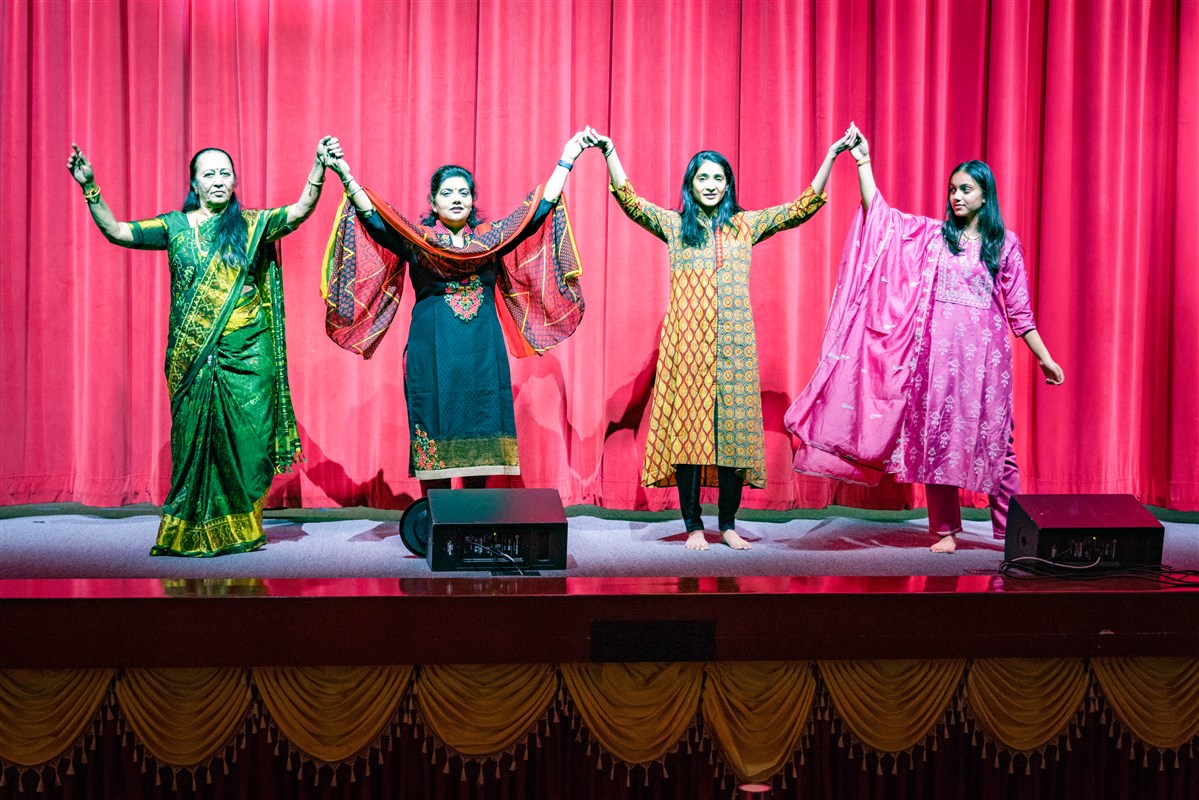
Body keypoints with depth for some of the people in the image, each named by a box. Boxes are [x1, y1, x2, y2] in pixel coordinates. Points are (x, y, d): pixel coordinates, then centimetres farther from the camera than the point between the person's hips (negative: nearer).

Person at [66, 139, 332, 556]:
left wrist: (319, 169, -18)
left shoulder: (252, 224, 7)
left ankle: (240, 529, 11)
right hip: (193, 356, 0)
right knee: (195, 436, 1)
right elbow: (116, 232, 5)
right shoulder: (175, 226, 9)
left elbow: (300, 211, -4)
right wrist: (90, 188, -5)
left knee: (245, 438, -2)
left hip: (246, 353, 0)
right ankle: (193, 532, 10)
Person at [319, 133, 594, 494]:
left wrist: (566, 161, 13)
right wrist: (345, 174, -20)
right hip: (432, 354, -2)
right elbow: (374, 215, -8)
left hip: (483, 354, 2)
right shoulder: (416, 238, 5)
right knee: (435, 430, -1)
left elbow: (538, 208, 13)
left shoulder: (491, 236, 11)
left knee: (480, 435, 3)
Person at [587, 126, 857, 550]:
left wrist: (831, 156, 2)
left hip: (734, 343, 1)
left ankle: (728, 524, 12)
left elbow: (804, 206, 10)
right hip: (688, 340, -1)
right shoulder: (674, 224, 9)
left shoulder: (746, 225, 12)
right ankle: (693, 526, 5)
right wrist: (609, 152, -15)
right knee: (688, 427, -3)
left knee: (734, 427, 1)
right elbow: (629, 201, -3)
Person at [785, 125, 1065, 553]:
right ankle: (945, 530, 10)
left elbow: (1019, 309, 8)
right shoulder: (932, 234, 10)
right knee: (936, 437, 2)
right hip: (936, 349, 2)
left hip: (984, 350, -1)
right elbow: (879, 213, 3)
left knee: (992, 438, -1)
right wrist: (863, 162, -3)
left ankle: (1012, 529, 6)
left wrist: (1044, 358, 6)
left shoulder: (1005, 244, 6)